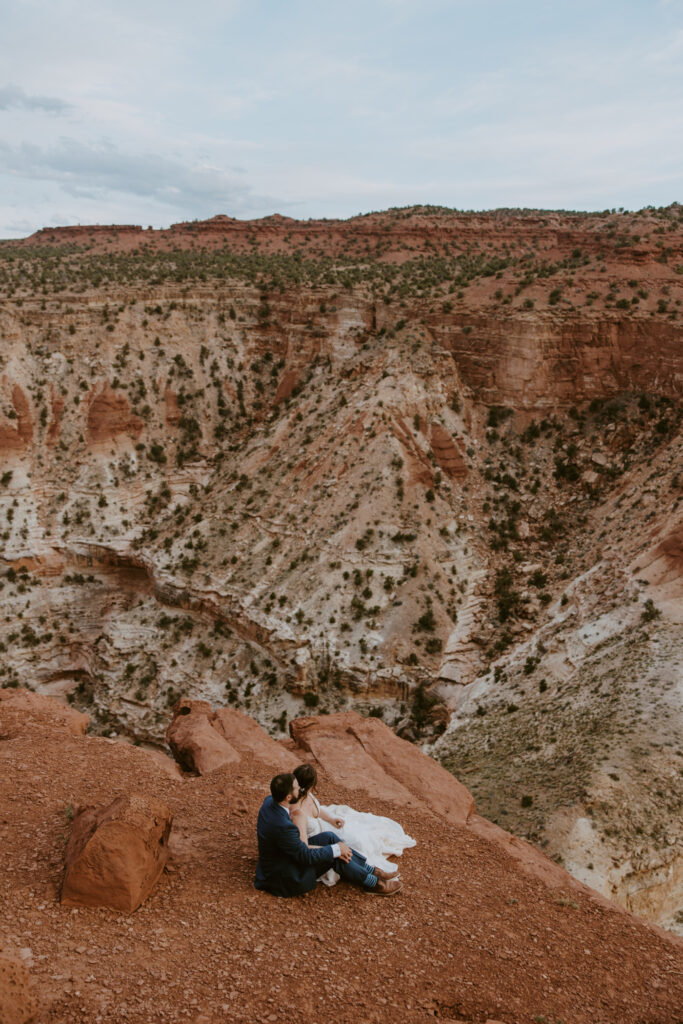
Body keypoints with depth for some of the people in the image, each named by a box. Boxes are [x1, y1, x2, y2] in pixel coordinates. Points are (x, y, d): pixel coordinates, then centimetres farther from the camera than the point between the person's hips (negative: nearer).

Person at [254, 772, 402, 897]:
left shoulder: (269, 802, -9)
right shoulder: (282, 826, -37)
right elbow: (306, 856, -25)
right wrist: (336, 849, -14)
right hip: (287, 880, -9)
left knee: (329, 837, 0)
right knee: (336, 857, -12)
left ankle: (370, 870, 10)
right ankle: (373, 884, 7)